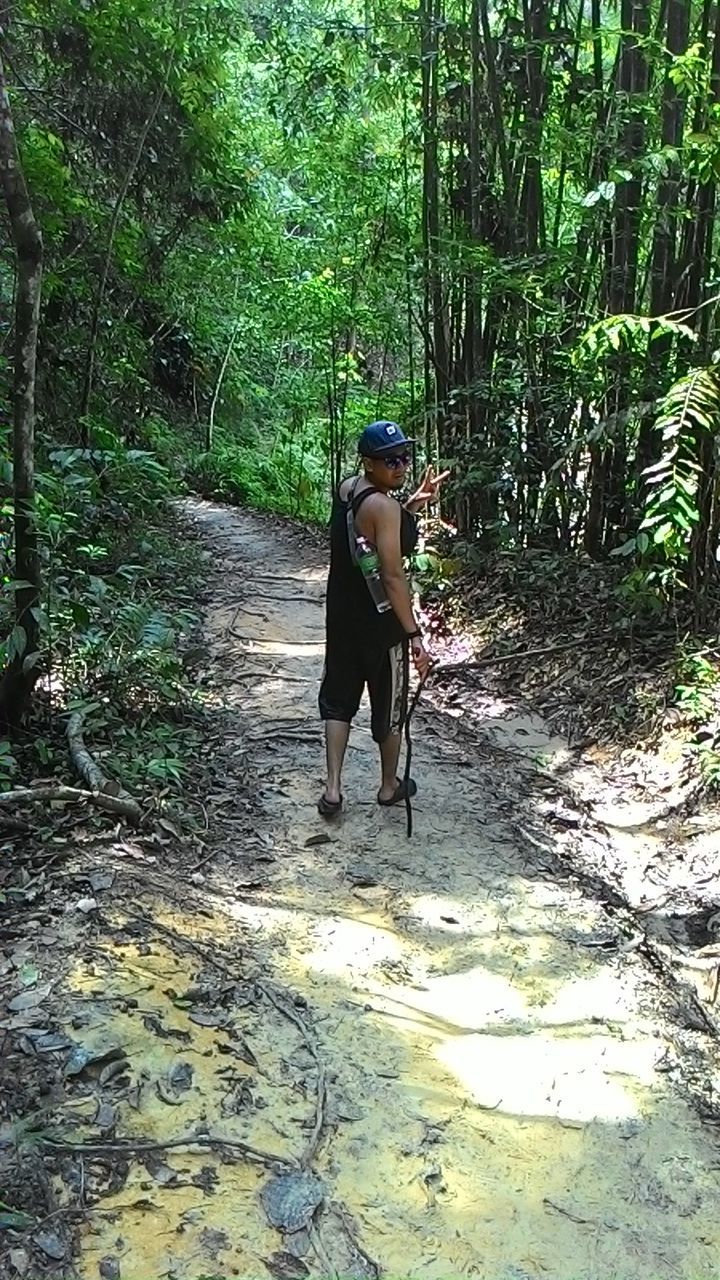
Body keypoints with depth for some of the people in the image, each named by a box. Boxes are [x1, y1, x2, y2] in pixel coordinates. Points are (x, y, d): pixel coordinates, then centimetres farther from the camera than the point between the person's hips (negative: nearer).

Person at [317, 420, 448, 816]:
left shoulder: (347, 488, 1)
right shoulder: (384, 506, -24)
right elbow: (393, 577, -26)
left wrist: (414, 504, 8)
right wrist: (415, 635, -23)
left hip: (341, 616, 7)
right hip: (380, 624, -7)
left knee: (338, 699, 17)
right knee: (389, 705, 13)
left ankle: (333, 789, 13)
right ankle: (390, 786, 30)